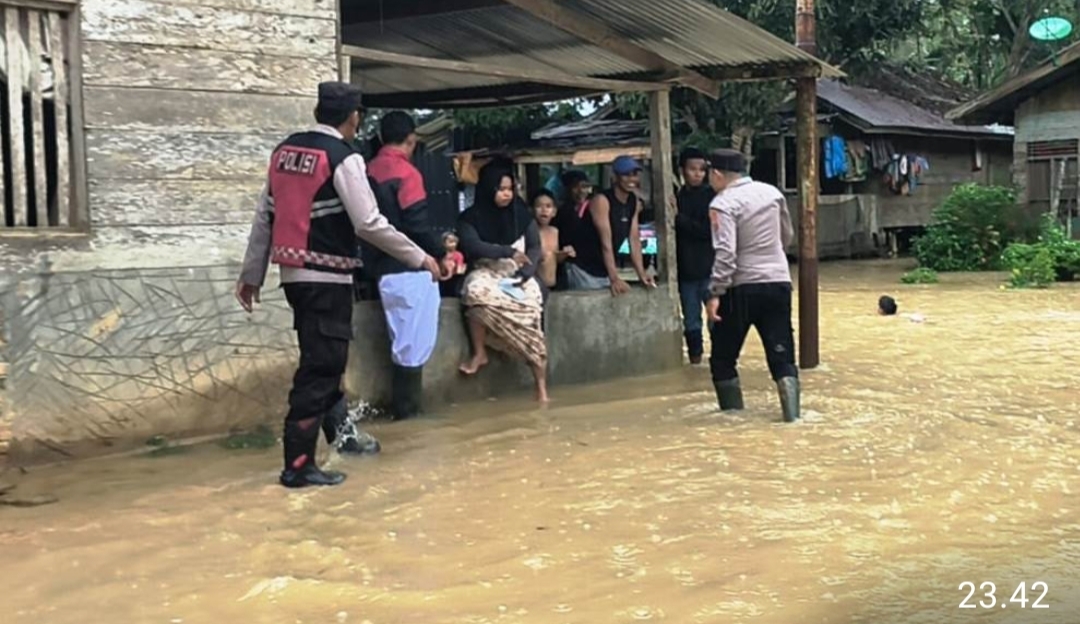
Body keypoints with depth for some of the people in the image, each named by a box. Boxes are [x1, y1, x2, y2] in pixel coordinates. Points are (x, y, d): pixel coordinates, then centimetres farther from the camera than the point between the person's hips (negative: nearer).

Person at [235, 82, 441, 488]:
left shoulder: (286, 150, 10)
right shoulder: (343, 158, -12)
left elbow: (265, 216, 12)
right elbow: (369, 224, -18)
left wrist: (251, 274, 18)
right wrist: (419, 258, -9)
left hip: (294, 273, 8)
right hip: (326, 276, -8)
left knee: (324, 358, 22)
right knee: (320, 365, -3)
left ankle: (339, 431, 35)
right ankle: (298, 465, 0)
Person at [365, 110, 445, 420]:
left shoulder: (371, 171, 10)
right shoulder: (405, 172, -13)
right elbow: (417, 225, -18)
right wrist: (441, 253, -5)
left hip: (382, 265, 8)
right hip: (409, 268, -8)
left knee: (404, 341, 15)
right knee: (414, 342, 0)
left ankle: (405, 405, 19)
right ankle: (407, 407, 4)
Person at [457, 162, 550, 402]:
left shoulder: (522, 214, 7)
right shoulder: (471, 217, 1)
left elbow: (535, 248, 4)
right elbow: (473, 247, -13)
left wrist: (524, 274, -13)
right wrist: (509, 252, -19)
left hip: (517, 276, 1)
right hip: (486, 273, -1)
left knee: (530, 310, -27)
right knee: (477, 291, -38)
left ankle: (541, 386, -25)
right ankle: (479, 353, -20)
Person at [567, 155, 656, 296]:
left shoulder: (635, 203, 3)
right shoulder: (601, 201, -20)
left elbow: (635, 240, 1)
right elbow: (606, 243, -26)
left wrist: (642, 275, -10)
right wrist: (614, 279, -32)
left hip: (605, 271, 7)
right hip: (583, 269, -7)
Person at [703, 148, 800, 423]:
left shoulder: (723, 204, -10)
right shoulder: (772, 192, 7)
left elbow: (725, 253, -20)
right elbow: (787, 236, 18)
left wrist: (715, 293, -20)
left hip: (742, 287, -5)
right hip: (779, 281, 5)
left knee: (723, 358, 10)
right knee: (781, 354, 6)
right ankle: (792, 412, -7)